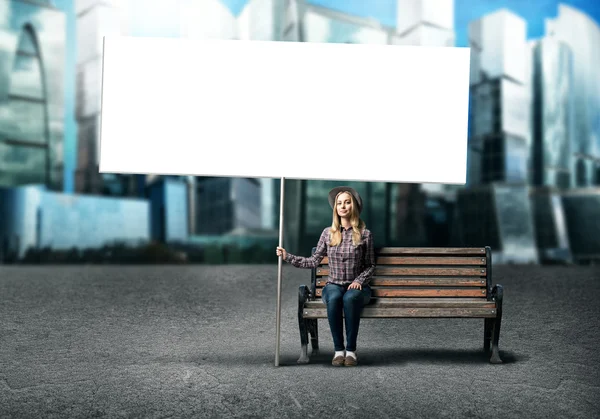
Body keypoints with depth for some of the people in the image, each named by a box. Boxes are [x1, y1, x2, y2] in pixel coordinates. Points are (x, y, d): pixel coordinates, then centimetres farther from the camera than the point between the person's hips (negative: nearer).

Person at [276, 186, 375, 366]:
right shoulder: (328, 233, 6)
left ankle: (351, 349, -27)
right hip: (333, 285, 1)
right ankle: (338, 349, -26)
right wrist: (288, 257, 3)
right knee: (334, 298, -35)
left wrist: (359, 280, -11)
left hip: (357, 286, -1)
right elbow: (314, 261, 9)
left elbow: (370, 265, 6)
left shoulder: (365, 234, 0)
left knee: (350, 298, -37)